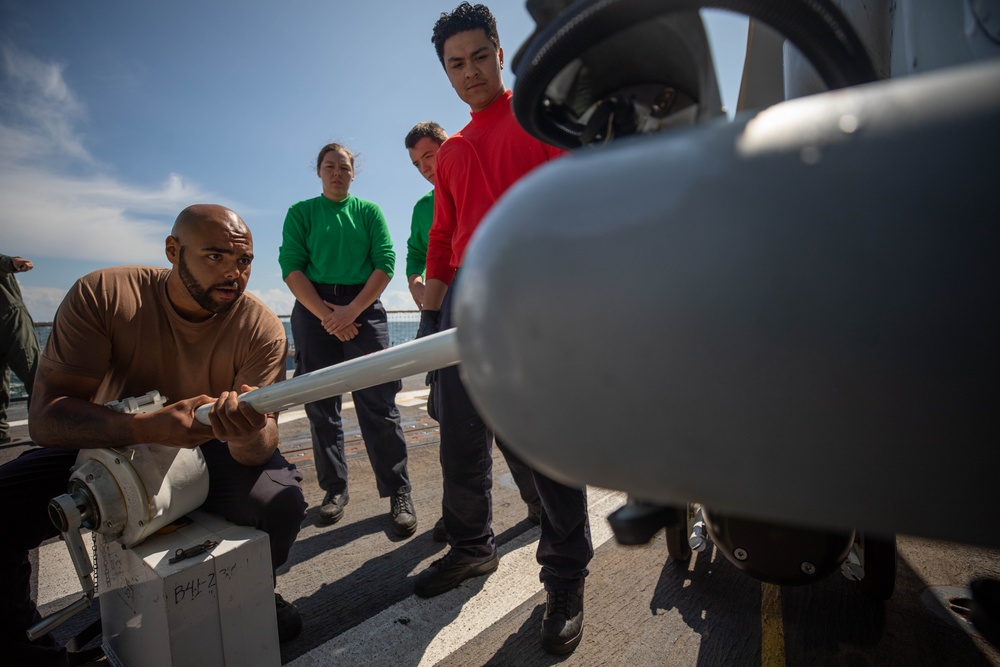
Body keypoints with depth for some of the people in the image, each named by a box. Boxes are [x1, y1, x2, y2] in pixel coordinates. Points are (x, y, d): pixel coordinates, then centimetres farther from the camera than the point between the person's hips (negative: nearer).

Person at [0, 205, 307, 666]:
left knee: (280, 503, -26)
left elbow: (258, 447, -23)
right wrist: (147, 427, -44)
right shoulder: (101, 295, -20)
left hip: (212, 453, 0)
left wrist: (251, 436, -49)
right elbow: (44, 417, -25)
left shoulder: (261, 328, -21)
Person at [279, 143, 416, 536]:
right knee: (321, 404, 3)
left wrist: (351, 310, -12)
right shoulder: (301, 213, 12)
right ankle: (335, 489, 16)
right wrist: (326, 315, -11)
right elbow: (291, 268, 1)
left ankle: (398, 493, -2)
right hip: (313, 309, 2)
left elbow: (385, 264, 0)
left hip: (363, 307, -1)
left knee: (377, 402, -7)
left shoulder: (369, 211, 12)